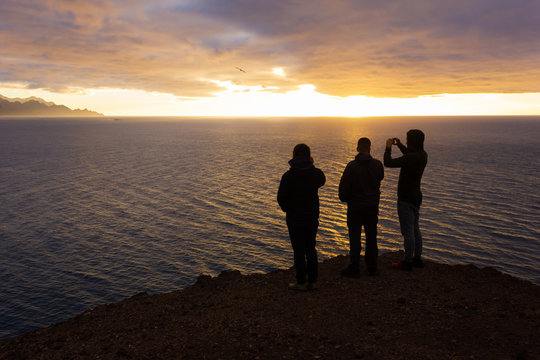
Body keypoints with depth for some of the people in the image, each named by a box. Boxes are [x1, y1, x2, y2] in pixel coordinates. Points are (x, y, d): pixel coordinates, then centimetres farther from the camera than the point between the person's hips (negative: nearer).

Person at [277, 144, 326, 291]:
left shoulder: (288, 176, -15)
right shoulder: (316, 173, -5)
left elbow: (281, 198, -12)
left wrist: (287, 209, 9)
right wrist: (311, 166, 8)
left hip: (295, 218, -4)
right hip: (312, 217, 4)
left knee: (299, 250, 4)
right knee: (311, 248, 14)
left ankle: (301, 283, 11)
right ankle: (312, 281, 20)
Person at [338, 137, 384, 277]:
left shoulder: (352, 166, -15)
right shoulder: (377, 165, -3)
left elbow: (344, 186, -13)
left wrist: (344, 198, 4)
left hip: (356, 206, -4)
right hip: (373, 205, 4)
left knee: (355, 237, 3)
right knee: (371, 236, 13)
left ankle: (354, 269, 6)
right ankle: (371, 267, 21)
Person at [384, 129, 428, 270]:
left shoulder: (411, 158, -24)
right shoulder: (423, 155, 4)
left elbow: (388, 163, -24)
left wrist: (388, 148, -9)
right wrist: (400, 145, 16)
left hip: (406, 199, -9)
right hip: (416, 196, 9)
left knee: (408, 231, -2)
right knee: (415, 229, 18)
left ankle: (408, 262, 6)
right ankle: (417, 258, 27)